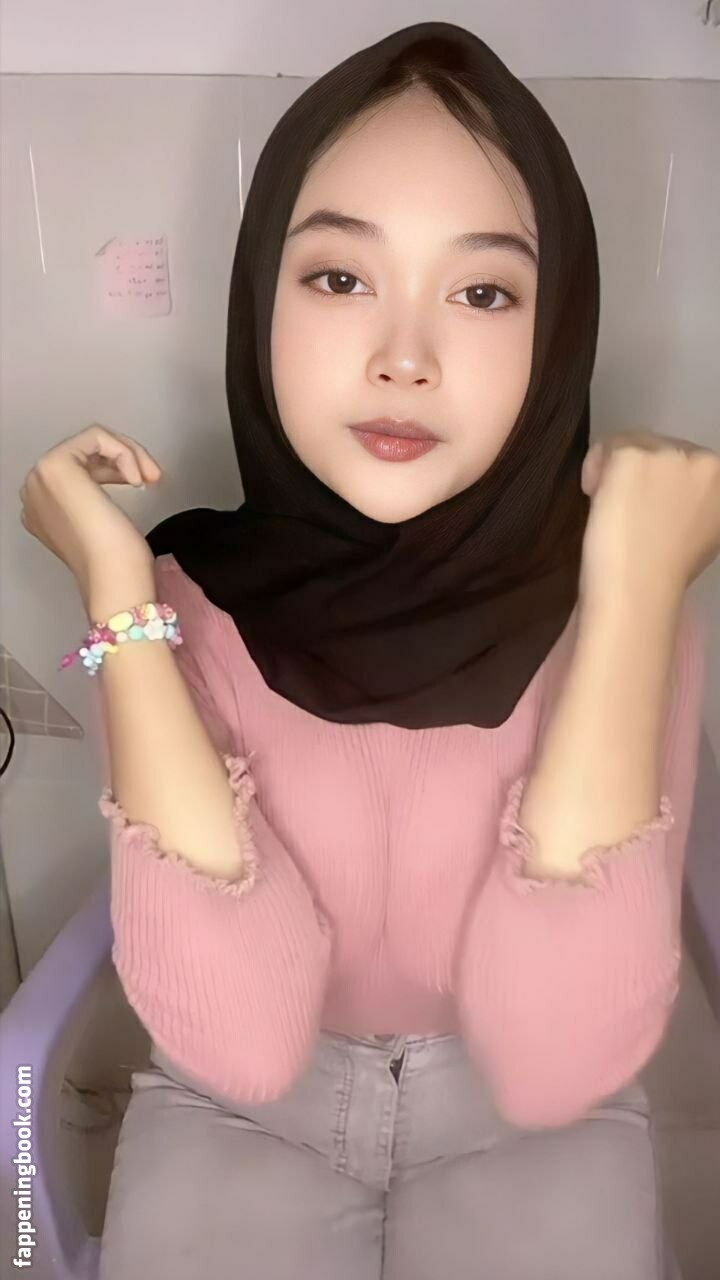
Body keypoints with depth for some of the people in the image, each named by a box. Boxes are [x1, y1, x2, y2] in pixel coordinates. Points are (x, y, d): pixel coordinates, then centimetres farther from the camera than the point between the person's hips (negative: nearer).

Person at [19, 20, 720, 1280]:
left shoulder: (612, 597, -16)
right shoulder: (186, 593, -15)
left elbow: (554, 1064, -24)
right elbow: (239, 1042, -24)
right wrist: (120, 595, -26)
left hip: (534, 1126, 1)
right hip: (236, 1113, 1)